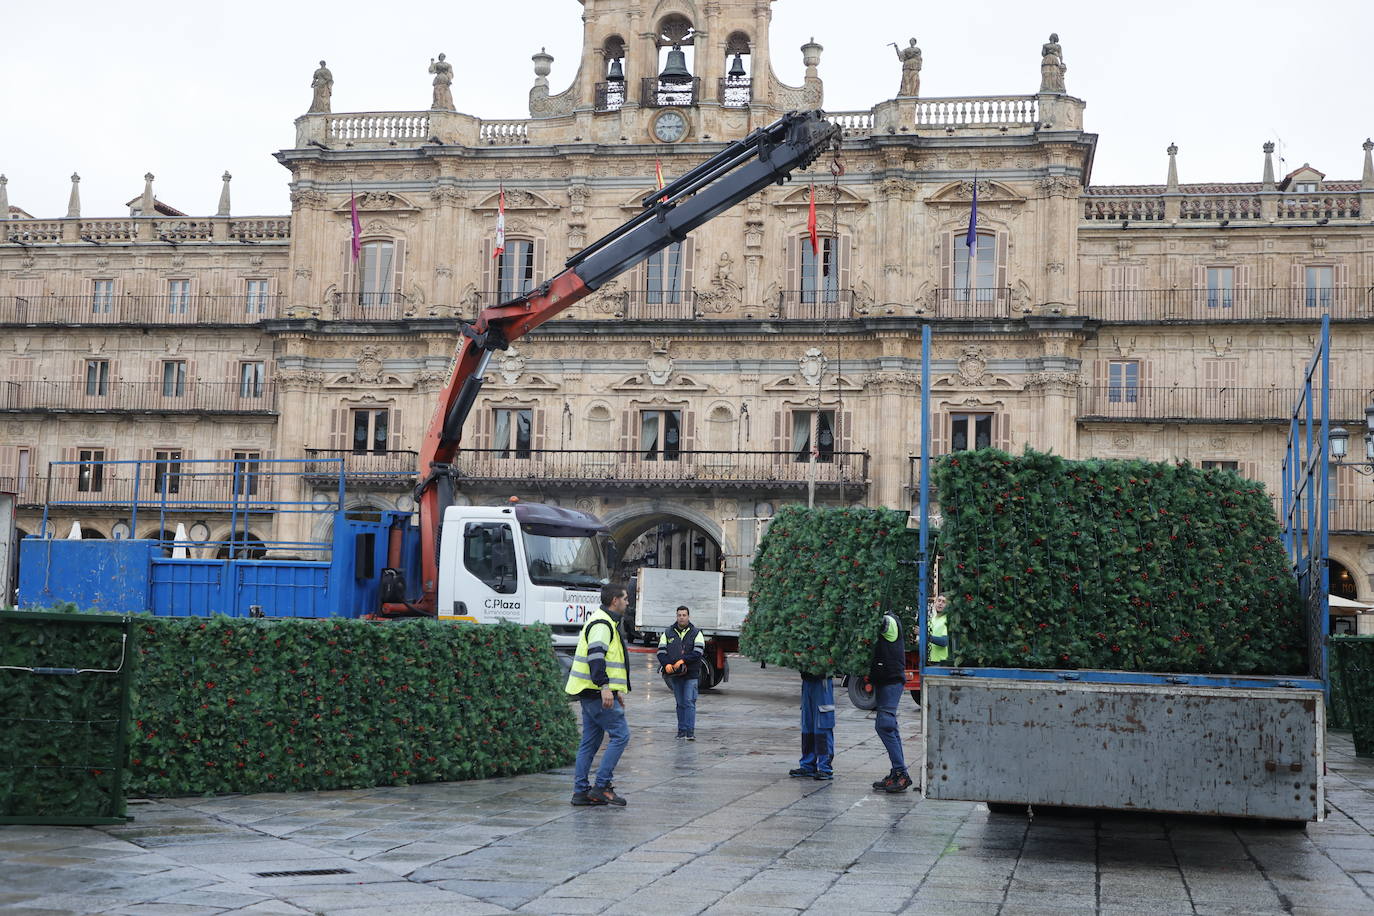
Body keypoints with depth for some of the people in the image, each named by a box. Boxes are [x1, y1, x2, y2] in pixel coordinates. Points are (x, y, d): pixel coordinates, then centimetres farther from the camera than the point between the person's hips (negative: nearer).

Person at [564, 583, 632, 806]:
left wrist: (617, 690, 30)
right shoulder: (602, 624, -12)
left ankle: (581, 790, 12)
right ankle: (601, 786, -9)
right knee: (621, 734, -9)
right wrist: (605, 687, -31)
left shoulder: (606, 622, 22)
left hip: (592, 693, 11)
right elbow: (595, 655, -24)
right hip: (598, 692, -11)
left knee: (590, 741, 11)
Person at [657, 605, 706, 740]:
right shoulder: (668, 633, 10)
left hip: (691, 674, -3)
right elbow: (661, 652, 5)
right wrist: (667, 664, -14)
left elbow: (698, 652, -9)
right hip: (674, 675, 3)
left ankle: (690, 731, -13)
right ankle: (681, 730, 15)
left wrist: (683, 661, -20)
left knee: (689, 702, -10)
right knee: (680, 703, 9)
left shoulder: (696, 633, 3)